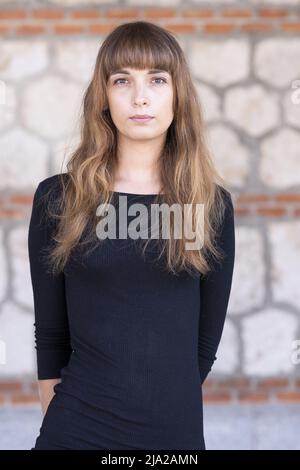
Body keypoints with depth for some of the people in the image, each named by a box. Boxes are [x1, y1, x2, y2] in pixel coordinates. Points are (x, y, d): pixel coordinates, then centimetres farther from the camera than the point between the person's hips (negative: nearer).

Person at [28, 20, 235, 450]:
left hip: (178, 429, 1)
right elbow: (50, 330, 3)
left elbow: (207, 337, 6)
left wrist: (165, 404, 8)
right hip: (77, 430, -1)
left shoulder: (212, 202, 0)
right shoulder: (58, 198, -3)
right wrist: (58, 413, 4)